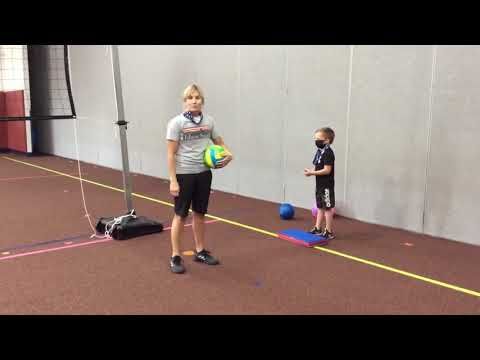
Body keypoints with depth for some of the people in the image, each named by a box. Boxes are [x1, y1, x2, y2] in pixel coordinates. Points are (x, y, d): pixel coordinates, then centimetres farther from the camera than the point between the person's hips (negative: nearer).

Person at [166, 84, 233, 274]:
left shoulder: (208, 121, 3)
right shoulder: (176, 123, -9)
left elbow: (219, 142, 17)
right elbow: (171, 154, -10)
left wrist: (228, 153, -5)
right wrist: (173, 180, -15)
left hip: (204, 173, 4)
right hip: (184, 174, -4)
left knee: (200, 213, 15)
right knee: (180, 215, 3)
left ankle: (200, 251, 29)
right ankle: (175, 256, 14)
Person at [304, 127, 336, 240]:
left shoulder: (328, 153, -19)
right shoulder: (319, 151, 9)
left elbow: (327, 170, -24)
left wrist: (311, 173, -22)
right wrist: (310, 170, -5)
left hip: (327, 185, -9)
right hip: (320, 184, 9)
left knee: (328, 208, 0)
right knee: (320, 207, 16)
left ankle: (329, 232, 9)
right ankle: (317, 229, 26)